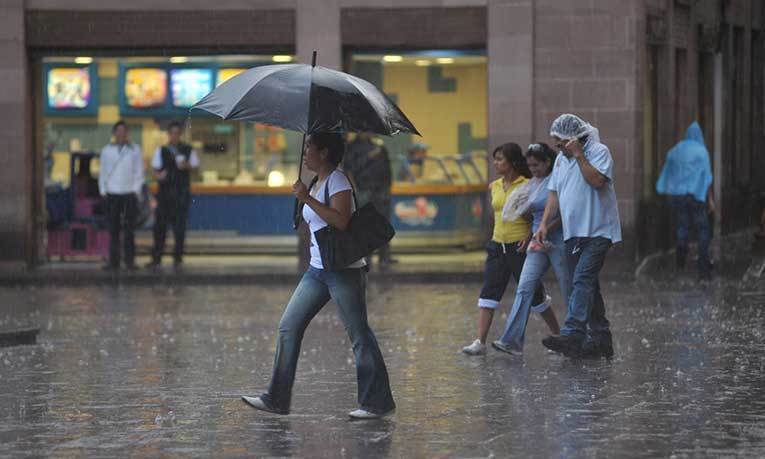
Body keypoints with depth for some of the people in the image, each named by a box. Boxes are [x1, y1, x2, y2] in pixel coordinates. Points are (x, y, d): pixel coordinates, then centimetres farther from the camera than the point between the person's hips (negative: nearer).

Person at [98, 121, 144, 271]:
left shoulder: (135, 150, 8)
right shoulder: (107, 150, 11)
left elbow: (139, 172, 8)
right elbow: (103, 172, 13)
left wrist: (136, 190, -1)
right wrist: (103, 190, 4)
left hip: (129, 193, -1)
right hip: (112, 194, 1)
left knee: (129, 229, -3)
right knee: (113, 229, 0)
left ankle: (130, 261, 0)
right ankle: (113, 261, 2)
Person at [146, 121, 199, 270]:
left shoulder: (188, 150, 8)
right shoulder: (161, 151, 7)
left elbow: (195, 166, 11)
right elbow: (155, 170, 4)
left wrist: (186, 166, -10)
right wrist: (158, 175, -19)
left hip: (182, 192, 0)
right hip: (165, 191, 0)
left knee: (179, 227, -1)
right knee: (159, 225, -1)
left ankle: (178, 258, 6)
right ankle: (156, 259, 3)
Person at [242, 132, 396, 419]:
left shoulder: (337, 181, -10)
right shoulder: (316, 183, 17)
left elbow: (341, 221, -24)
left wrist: (307, 199, -22)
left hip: (344, 269, -9)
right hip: (317, 270, 9)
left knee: (359, 335, -4)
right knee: (288, 327, 3)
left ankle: (377, 403, 2)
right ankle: (277, 399, 4)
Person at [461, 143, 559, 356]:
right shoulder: (494, 187, 9)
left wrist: (529, 235, -19)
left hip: (520, 247, -5)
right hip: (498, 247, 5)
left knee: (534, 295, 4)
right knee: (488, 293, -7)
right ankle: (480, 342, -11)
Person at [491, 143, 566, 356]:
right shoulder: (532, 184, 14)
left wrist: (547, 229, -20)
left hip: (558, 241, -7)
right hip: (538, 243, 7)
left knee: (569, 291, 2)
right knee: (524, 288, -6)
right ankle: (512, 340, -13)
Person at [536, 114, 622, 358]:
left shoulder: (599, 152, -7)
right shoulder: (561, 159, 15)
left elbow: (597, 180, -23)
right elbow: (554, 194, 15)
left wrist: (579, 155, -19)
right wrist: (544, 224, 4)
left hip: (597, 231, -8)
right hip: (573, 234, 8)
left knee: (582, 281, -20)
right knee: (586, 286, 10)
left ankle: (572, 334, -30)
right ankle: (600, 340, 16)